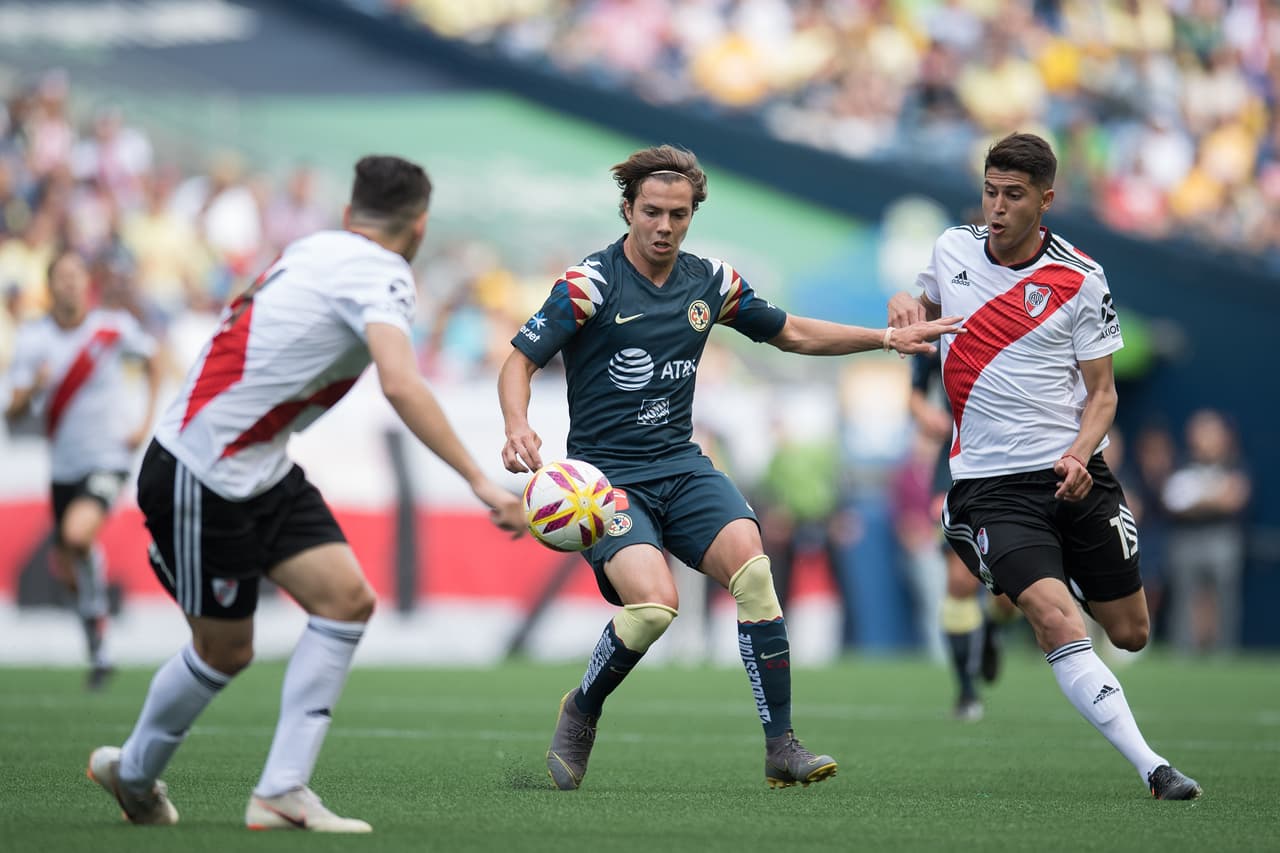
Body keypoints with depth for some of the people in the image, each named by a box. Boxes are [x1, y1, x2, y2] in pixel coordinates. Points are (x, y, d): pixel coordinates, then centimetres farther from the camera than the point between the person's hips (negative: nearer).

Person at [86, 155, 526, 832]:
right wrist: (479, 481, -35)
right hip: (201, 480, -8)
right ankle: (134, 774, 30)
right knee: (224, 650, 6)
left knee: (347, 599, -2)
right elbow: (401, 386, -33)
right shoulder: (382, 276, -17)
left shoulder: (314, 248, 8)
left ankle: (282, 793, -2)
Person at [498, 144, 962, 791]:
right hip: (606, 476, -4)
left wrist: (887, 338, 16)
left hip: (683, 469, 5)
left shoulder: (710, 282, 8)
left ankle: (781, 749, -17)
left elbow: (791, 333, 23)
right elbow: (520, 361, -9)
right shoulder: (590, 284, -8)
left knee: (751, 565, -23)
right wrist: (518, 426, -29)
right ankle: (579, 715, 2)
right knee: (655, 601, -27)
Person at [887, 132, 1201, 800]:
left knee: (1130, 633, 7)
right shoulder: (951, 249, 4)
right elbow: (928, 304, 27)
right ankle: (1153, 768, -25)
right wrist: (904, 304, 3)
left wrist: (1079, 456, -17)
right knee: (1057, 621, -23)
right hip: (989, 485, -1)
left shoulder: (1081, 280, -3)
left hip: (1073, 476, 1)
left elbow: (1101, 392, 1)